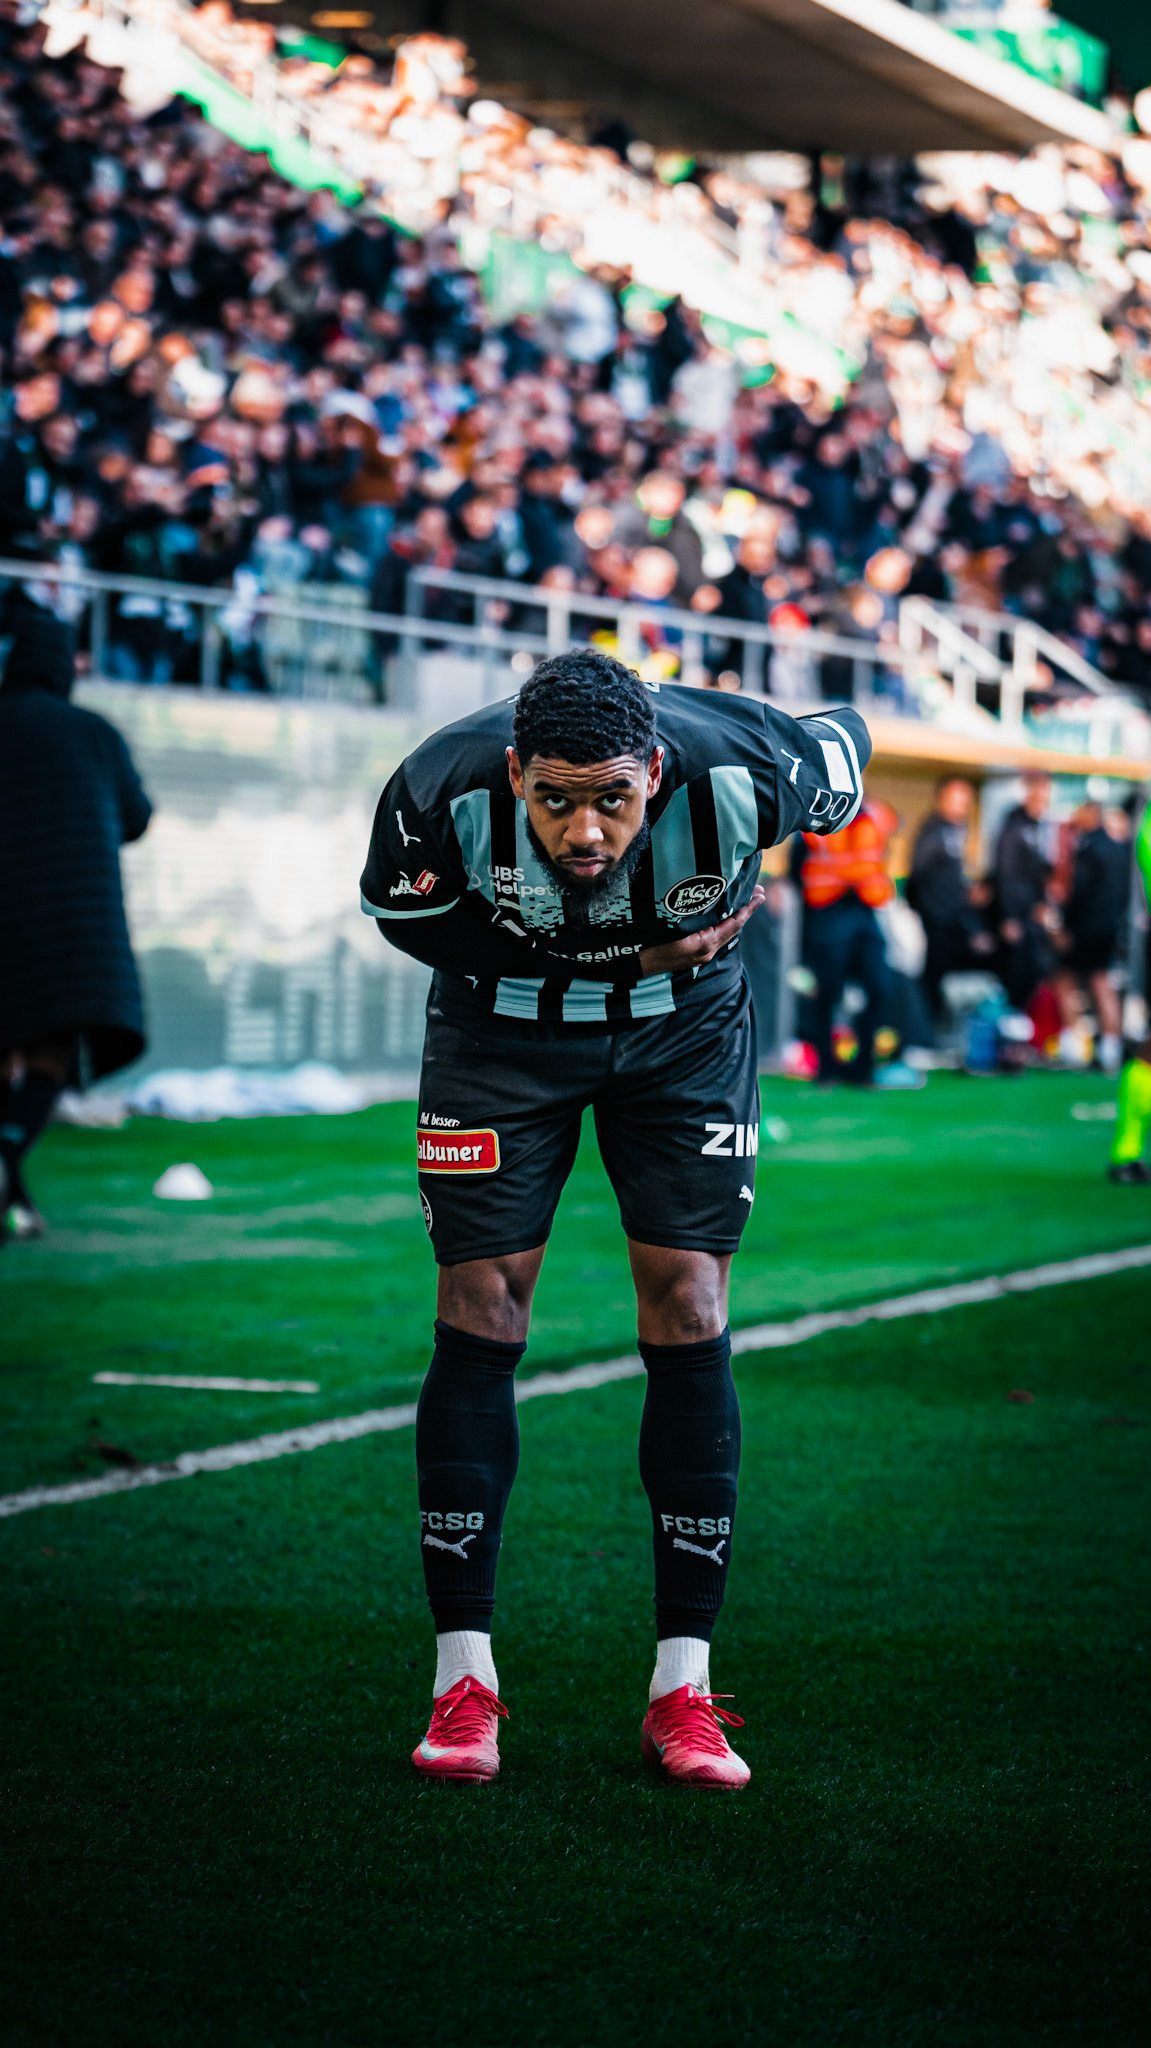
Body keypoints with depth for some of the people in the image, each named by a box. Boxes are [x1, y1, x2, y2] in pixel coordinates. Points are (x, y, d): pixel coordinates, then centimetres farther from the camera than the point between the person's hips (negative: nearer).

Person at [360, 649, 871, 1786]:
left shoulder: (740, 772, -32)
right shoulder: (443, 794, -32)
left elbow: (842, 748, -9)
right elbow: (398, 910, -10)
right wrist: (592, 963, -18)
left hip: (684, 1027, 0)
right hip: (504, 1027, 0)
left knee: (690, 1317, -8)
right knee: (479, 1316, -7)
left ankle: (682, 1689, -2)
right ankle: (463, 1681, 1)